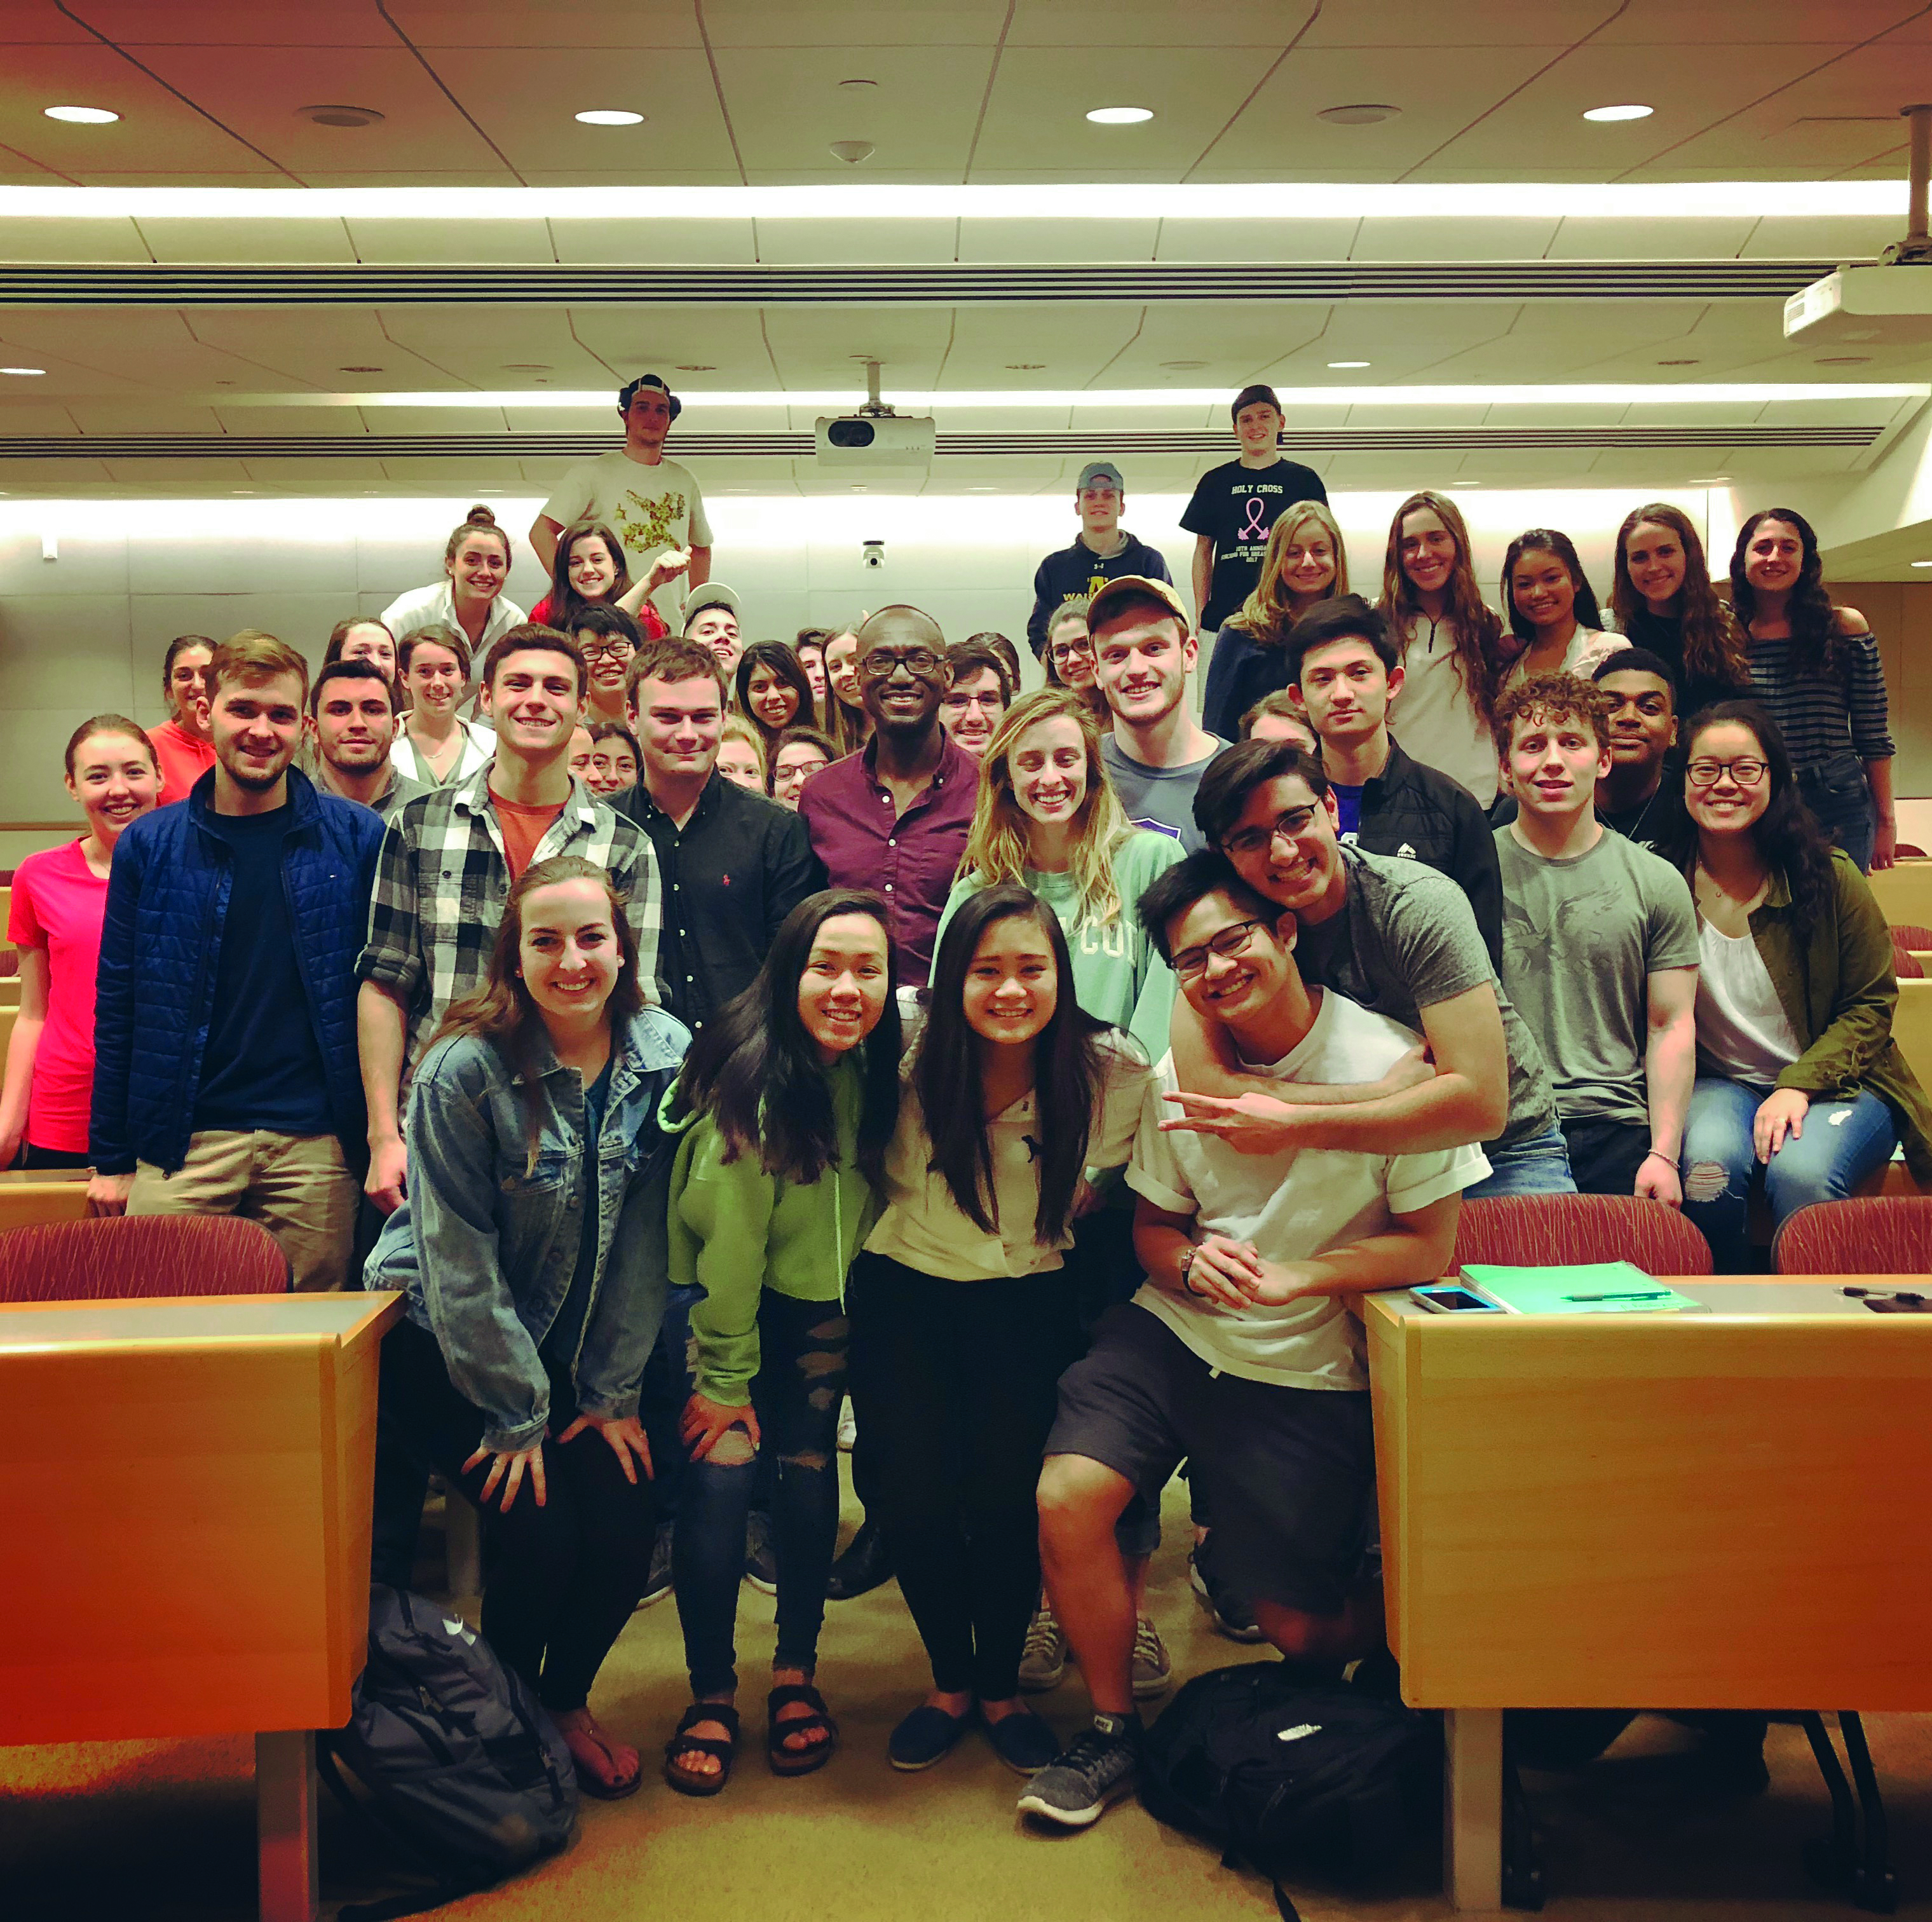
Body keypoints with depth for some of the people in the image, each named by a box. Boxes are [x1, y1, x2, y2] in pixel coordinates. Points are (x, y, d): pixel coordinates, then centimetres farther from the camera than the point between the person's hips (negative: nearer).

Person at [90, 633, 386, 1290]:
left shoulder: (356, 837, 3)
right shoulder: (148, 845, 6)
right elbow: (117, 1007, 9)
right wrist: (111, 1156, 6)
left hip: (316, 1142, 0)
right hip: (182, 1144, 1)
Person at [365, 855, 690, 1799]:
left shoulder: (663, 1056, -8)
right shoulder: (465, 1069, -20)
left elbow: (645, 1244, -4)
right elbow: (460, 1261, -17)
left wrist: (614, 1392, -5)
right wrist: (517, 1415, -14)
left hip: (580, 1350, 4)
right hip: (441, 1345, -4)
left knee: (625, 1533, -9)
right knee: (542, 1535, -16)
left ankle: (564, 1700, 21)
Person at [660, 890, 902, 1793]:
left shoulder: (876, 1073, -5)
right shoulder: (751, 1075, -23)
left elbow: (874, 1199, 4)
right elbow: (727, 1235, -20)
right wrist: (725, 1378, -16)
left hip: (819, 1305, 5)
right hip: (722, 1298, -5)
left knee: (810, 1478, 1)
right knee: (719, 1476, -13)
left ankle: (796, 1677, 18)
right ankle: (711, 1698, 3)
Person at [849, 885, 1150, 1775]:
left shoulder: (1111, 1074, -14)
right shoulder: (912, 1059, -16)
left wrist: (1074, 1203, -5)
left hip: (1027, 1298, 0)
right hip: (905, 1291, 0)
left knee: (1008, 1495, -10)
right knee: (914, 1494, -8)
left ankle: (1001, 1689, 15)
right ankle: (949, 1684, 18)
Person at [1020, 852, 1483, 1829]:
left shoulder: (1389, 1065, -11)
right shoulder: (1178, 1077, 1)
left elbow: (1432, 1245, -9)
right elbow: (1152, 1225, 10)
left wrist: (1293, 1278, -20)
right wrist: (1191, 1264, -14)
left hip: (1310, 1372, -3)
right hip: (1173, 1334, 3)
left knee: (1299, 1628, 2)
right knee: (1064, 1501, -20)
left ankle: (1395, 1614, 40)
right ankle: (1112, 1728, 3)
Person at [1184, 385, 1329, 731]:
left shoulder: (1303, 480, 9)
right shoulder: (1216, 482, 12)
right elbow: (1203, 550, 14)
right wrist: (1200, 612, 6)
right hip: (1225, 614, 1)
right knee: (1220, 700, -2)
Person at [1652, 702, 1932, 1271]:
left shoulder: (1830, 877, -5)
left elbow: (1871, 1004, 0)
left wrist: (1800, 1086, -15)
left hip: (1834, 1082, 0)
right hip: (1717, 1084, 1)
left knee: (1800, 1172, -32)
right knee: (1708, 1164, -32)